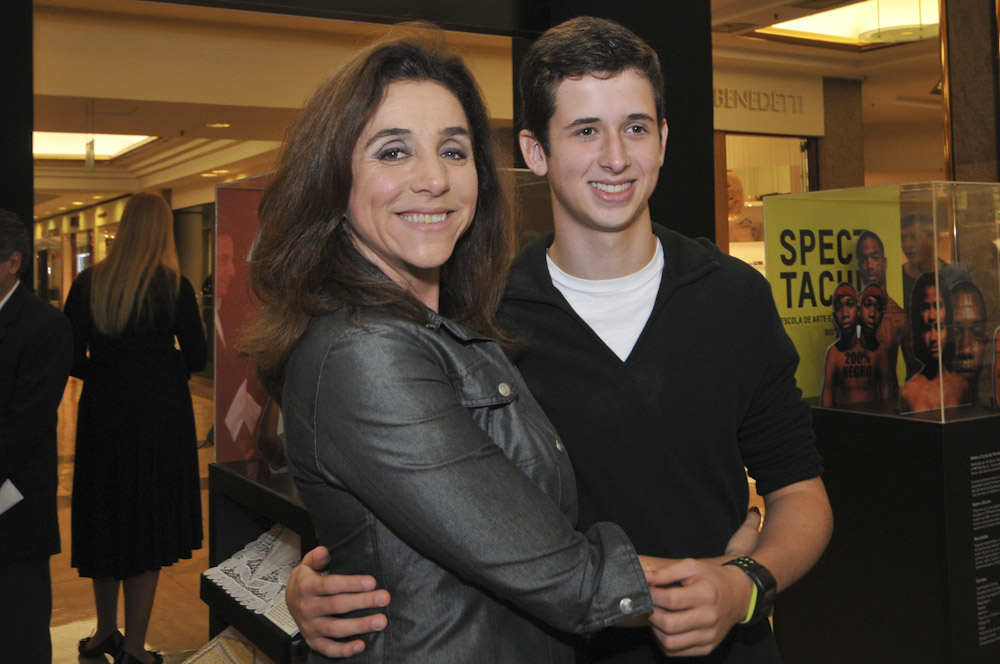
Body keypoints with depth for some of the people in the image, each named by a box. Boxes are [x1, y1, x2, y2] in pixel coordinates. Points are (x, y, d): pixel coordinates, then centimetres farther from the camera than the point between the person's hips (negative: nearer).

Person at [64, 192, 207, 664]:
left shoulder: (89, 283, -2)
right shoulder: (174, 286, -10)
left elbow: (72, 358, -1)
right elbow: (196, 357, -4)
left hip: (102, 412, 3)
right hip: (159, 414, -3)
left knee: (104, 520, 17)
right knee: (147, 524, 6)